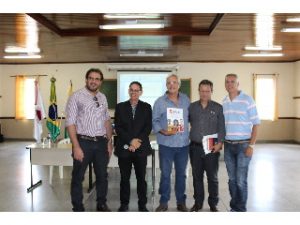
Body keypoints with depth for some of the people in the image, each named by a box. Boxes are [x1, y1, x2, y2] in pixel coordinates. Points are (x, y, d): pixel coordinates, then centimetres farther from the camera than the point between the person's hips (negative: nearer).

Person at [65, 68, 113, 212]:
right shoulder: (76, 97, -8)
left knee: (102, 176, 15)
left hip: (101, 142, 5)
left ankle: (102, 205, 33)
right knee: (78, 177, 8)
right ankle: (78, 208, 24)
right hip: (83, 142, -5)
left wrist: (109, 142, 11)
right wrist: (76, 146, -17)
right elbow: (70, 123, -12)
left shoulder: (102, 98, 9)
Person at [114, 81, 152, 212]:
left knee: (141, 177, 5)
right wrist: (130, 141, -12)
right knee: (124, 178, 8)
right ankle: (124, 204, 21)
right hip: (124, 147, 0)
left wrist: (137, 141, -11)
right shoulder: (120, 107, 7)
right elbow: (117, 127, -1)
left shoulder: (146, 107, 8)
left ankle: (142, 205, 17)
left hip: (141, 147, 0)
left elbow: (148, 127, 1)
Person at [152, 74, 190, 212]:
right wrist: (163, 131, -17)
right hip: (166, 143, -2)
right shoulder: (159, 101, -1)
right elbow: (155, 121, -3)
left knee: (181, 174, 12)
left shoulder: (186, 100, 7)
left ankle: (181, 202, 25)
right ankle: (163, 202, 18)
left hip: (183, 143, 3)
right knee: (165, 174, 5)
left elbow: (190, 117, 14)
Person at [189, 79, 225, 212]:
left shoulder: (218, 108, 3)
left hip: (212, 148, -2)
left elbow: (221, 128, 0)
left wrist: (219, 143, -10)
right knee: (197, 176, 10)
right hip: (195, 147, 2)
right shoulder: (192, 107, 8)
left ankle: (213, 204, 19)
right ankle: (198, 202, 24)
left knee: (212, 177, 5)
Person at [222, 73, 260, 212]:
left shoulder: (247, 100, -7)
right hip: (228, 145, 5)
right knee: (232, 179, 12)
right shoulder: (224, 102, 8)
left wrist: (251, 145, -12)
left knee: (241, 180, -2)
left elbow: (256, 124, -7)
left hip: (243, 145, -4)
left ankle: (241, 209, 14)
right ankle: (234, 207, 25)